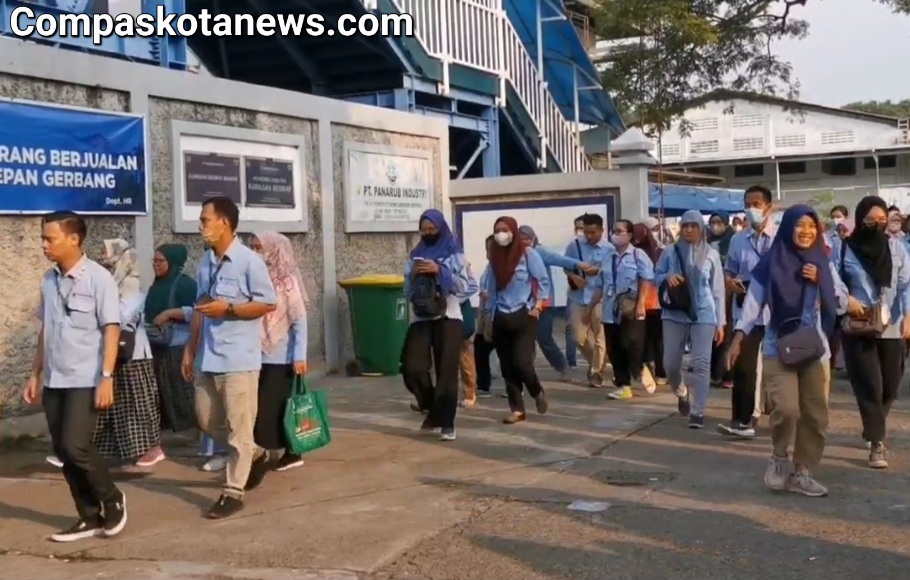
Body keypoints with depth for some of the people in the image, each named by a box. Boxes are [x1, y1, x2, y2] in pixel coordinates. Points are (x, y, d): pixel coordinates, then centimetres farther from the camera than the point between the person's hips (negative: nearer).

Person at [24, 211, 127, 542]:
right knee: (62, 450, 7)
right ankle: (90, 518, 18)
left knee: (75, 446, -13)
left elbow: (111, 329, -12)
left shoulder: (98, 278, -10)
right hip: (53, 380, 7)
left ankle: (112, 500, 11)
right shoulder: (49, 280, 8)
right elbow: (45, 330, 15)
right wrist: (35, 374, 14)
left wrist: (106, 377, -17)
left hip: (85, 380, -6)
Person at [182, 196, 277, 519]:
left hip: (239, 358, -8)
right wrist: (190, 349, 15)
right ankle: (254, 455, 35)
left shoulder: (249, 261, -11)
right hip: (209, 357, 8)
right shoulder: (205, 262, 10)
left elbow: (268, 304, -11)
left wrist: (228, 309, -18)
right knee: (207, 420, 15)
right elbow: (200, 308, 16)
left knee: (238, 428, 0)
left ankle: (233, 492, 9)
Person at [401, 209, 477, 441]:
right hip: (421, 319, 3)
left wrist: (440, 271, -15)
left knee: (446, 372, -6)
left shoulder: (454, 254, 4)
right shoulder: (415, 255, 13)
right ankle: (434, 410, 16)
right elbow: (407, 292, 13)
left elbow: (464, 287, -5)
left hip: (448, 318, -3)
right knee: (412, 369, -9)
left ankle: (447, 423, 4)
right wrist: (413, 276, -7)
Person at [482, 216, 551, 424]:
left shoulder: (528, 254, -5)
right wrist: (489, 315, 10)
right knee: (507, 367, 4)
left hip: (524, 316, -4)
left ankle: (538, 393, 17)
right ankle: (517, 409, 12)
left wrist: (537, 306, -10)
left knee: (521, 362, -12)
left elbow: (543, 281, -2)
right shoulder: (494, 257, 8)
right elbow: (491, 289, 12)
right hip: (501, 319, 5)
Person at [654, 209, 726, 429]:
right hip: (675, 314, 1)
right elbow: (656, 276, 12)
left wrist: (721, 322, 4)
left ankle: (698, 411, -1)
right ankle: (681, 393, 35)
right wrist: (667, 277, -12)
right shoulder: (670, 252, 2)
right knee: (670, 363, 4)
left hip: (703, 315, -1)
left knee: (701, 364, -6)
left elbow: (717, 290, 5)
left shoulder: (711, 254, 1)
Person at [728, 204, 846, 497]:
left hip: (815, 349, 4)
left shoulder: (823, 264, 8)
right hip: (778, 348, -4)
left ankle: (801, 472, 18)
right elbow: (753, 302, -3)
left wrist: (820, 281, -6)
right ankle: (779, 458, 7)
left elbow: (841, 303, 9)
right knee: (786, 409, -18)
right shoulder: (771, 263, -2)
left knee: (815, 415, 4)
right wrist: (738, 338, -9)